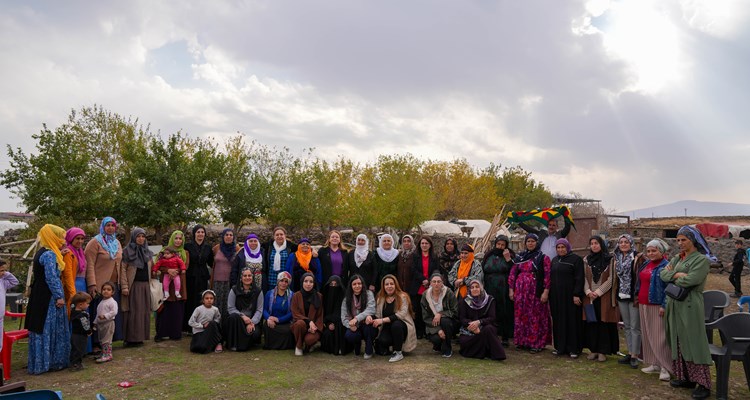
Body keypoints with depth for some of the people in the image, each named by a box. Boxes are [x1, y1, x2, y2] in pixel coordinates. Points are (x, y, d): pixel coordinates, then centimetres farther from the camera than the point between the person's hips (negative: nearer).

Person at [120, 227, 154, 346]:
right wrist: (124, 286, -15)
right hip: (133, 286, -5)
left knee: (144, 311, 5)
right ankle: (131, 338, 1)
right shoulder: (127, 251, -2)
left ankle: (141, 337, 13)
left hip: (145, 286, 5)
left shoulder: (148, 252, 15)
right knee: (133, 312, -5)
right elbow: (123, 269, -7)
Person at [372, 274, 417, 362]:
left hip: (402, 327, -3)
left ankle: (398, 352, -16)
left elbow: (401, 314, -22)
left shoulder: (402, 297, -9)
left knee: (396, 324, -37)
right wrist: (370, 317, -20)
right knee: (381, 341, -28)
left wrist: (383, 320, -30)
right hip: (387, 328, 3)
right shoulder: (380, 299, 6)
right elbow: (378, 316, 5)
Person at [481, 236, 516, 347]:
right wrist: (482, 288, 7)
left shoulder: (509, 256, 4)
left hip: (503, 290, -2)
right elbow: (483, 271, 13)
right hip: (490, 290, 2)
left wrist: (508, 259, -16)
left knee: (504, 313, -1)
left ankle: (505, 338, 6)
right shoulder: (489, 256, 12)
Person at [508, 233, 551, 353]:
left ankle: (537, 343, 8)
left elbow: (547, 275, -6)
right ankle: (521, 341, 17)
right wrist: (511, 289, 6)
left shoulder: (543, 257, -1)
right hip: (520, 291, 4)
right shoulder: (520, 257, 11)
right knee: (520, 315, 6)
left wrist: (546, 292, -13)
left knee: (535, 316, -1)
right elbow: (513, 273, 11)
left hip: (536, 292, -4)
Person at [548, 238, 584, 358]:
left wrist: (577, 295, -18)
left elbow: (579, 278, -11)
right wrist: (549, 295, 13)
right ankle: (560, 347, 16)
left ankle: (574, 348, 7)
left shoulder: (576, 259, -5)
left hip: (570, 295, -6)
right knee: (558, 321, 8)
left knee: (572, 320, -1)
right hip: (556, 296, 6)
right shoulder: (554, 260, 14)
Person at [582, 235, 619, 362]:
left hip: (604, 297, -3)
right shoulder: (586, 260, 8)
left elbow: (611, 278, -6)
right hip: (590, 296, 3)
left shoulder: (610, 260, -2)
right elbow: (584, 278, 7)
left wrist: (598, 292, -12)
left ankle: (603, 351, 6)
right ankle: (593, 349, 12)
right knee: (591, 323, 4)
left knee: (604, 323, -1)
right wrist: (588, 291, -8)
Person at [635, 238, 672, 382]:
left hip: (657, 306, -8)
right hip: (643, 305, 8)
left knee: (659, 336, -6)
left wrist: (664, 306, -18)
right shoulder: (645, 264, 13)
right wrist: (638, 297, 18)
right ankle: (654, 364, 20)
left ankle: (665, 367, 1)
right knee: (648, 335, 11)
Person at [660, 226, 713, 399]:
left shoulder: (702, 259, -8)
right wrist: (677, 274, -12)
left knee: (693, 343, -4)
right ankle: (686, 378, 19)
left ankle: (704, 384, 3)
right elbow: (663, 274, 4)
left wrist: (672, 276, -4)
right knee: (678, 342, 10)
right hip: (674, 304, 7)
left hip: (689, 305, -7)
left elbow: (690, 280, -20)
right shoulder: (677, 258, 14)